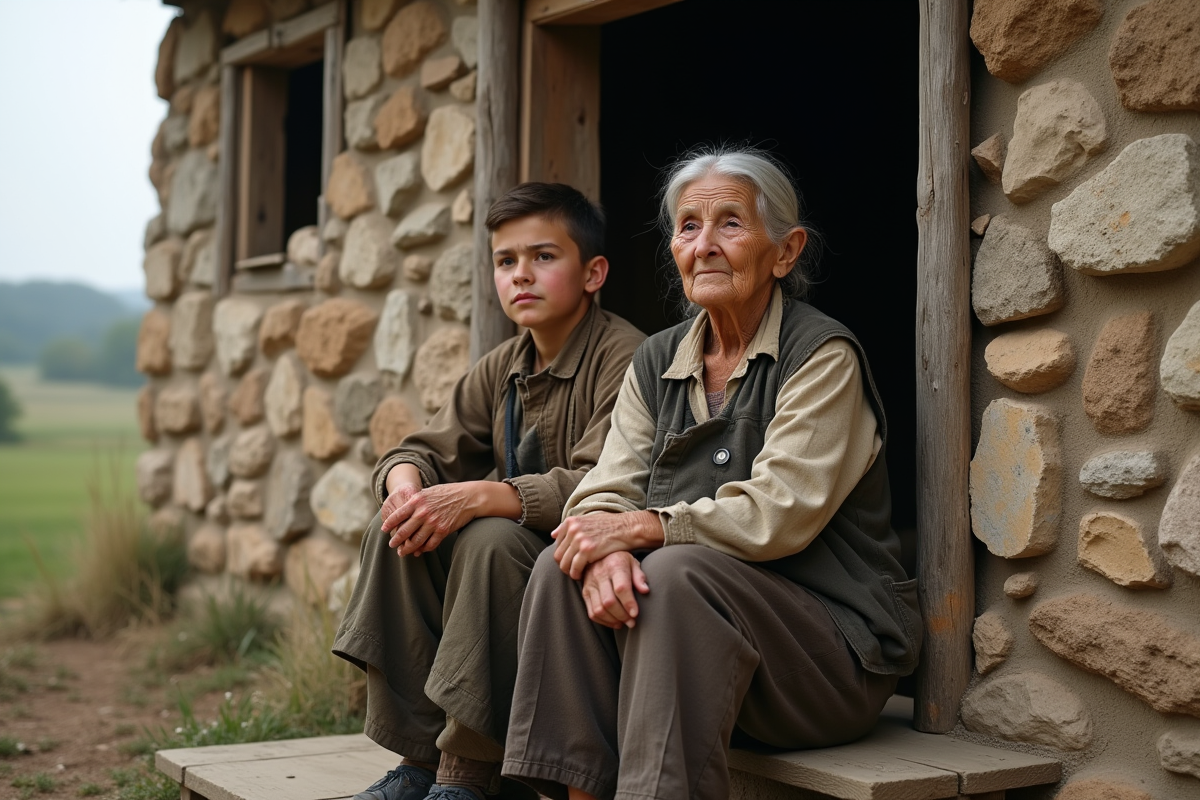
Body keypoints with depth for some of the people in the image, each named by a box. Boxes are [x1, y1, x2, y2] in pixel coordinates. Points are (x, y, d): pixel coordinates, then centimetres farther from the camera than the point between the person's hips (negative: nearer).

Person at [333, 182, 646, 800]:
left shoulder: (622, 356, -15)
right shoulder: (502, 368, 11)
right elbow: (427, 449, 11)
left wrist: (476, 497, -35)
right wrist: (405, 481, -15)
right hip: (517, 558, 8)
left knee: (490, 537, -32)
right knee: (396, 529, -11)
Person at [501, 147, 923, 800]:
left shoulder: (824, 356, -9)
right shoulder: (657, 362, 10)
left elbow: (779, 513, -19)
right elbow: (603, 495, 2)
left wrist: (642, 528, -19)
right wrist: (606, 550, -21)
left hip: (834, 638, -5)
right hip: (702, 627, 6)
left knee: (677, 571, -31)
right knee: (564, 568, -18)